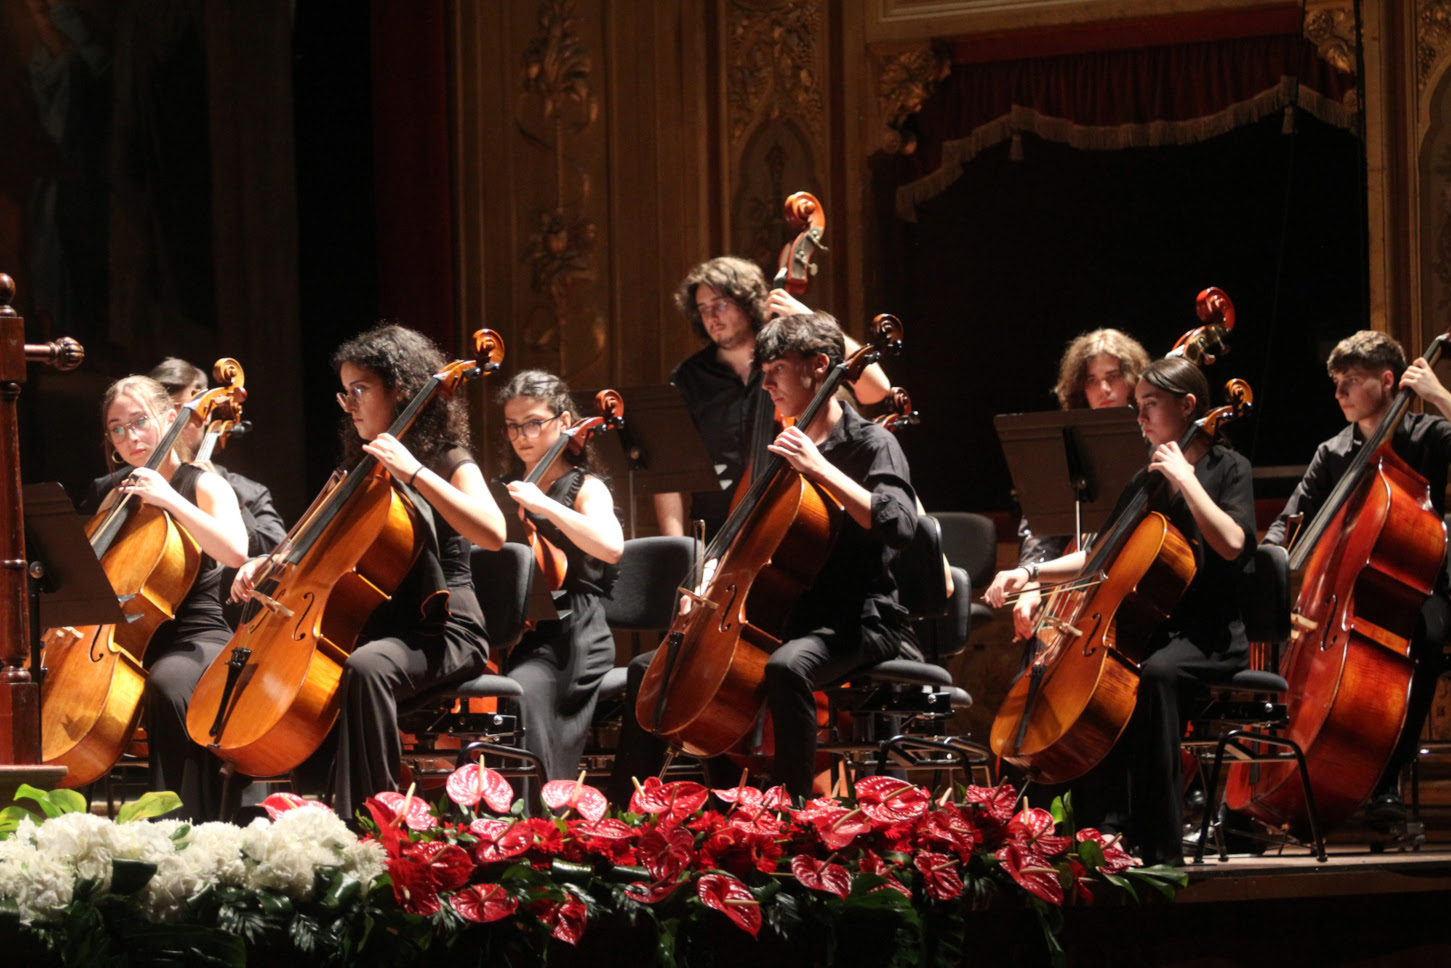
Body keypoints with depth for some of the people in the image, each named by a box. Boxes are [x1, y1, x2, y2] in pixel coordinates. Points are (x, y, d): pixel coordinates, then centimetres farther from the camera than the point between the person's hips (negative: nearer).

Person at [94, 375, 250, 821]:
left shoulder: (204, 486, 1)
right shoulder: (118, 498, 19)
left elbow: (235, 552, -19)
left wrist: (169, 499, -21)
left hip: (198, 638, -5)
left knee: (167, 683, -38)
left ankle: (181, 823, -37)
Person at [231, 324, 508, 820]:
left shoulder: (448, 460, -5)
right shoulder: (363, 469, 18)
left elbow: (492, 533, -25)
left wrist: (414, 472, -27)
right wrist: (269, 563, 2)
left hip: (443, 634, -8)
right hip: (379, 624, 8)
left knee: (366, 666, -37)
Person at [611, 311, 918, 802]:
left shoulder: (871, 444, -7)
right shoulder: (780, 448, 17)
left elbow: (897, 525, -27)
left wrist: (821, 470, -26)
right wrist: (713, 575, 5)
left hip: (856, 624, -9)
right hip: (781, 618, 9)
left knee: (787, 666, -42)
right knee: (648, 668, 5)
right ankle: (621, 810, 11)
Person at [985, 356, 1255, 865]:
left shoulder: (1226, 468, 0)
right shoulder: (1147, 481, 18)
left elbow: (1231, 543, -18)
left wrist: (1185, 478, -16)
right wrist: (1031, 573, 9)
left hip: (1211, 636, -6)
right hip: (1152, 627, 6)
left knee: (1154, 673, -37)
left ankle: (1162, 847, -37)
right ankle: (1104, 830, -20)